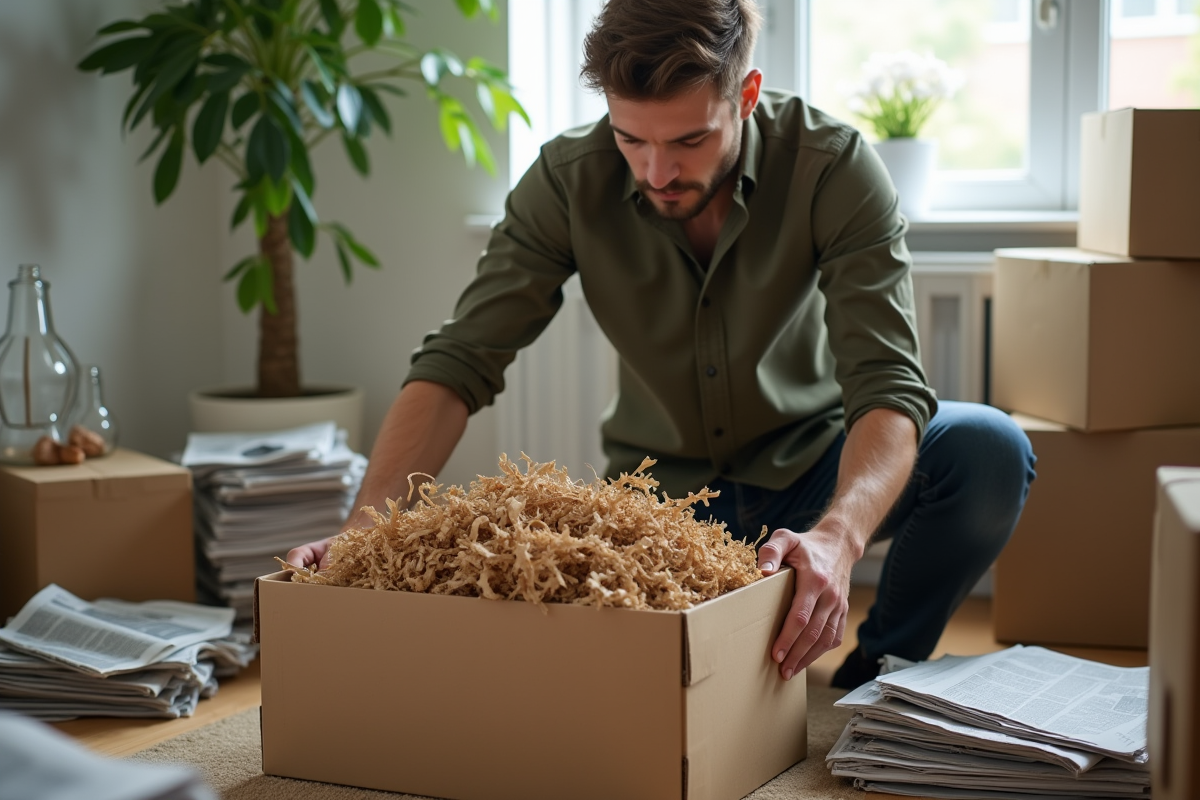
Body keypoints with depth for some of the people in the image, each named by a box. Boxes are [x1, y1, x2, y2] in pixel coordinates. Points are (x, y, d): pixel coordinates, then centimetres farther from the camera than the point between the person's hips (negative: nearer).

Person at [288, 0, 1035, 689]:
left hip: (813, 470, -1)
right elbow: (458, 363, -20)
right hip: (661, 488, 2)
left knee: (988, 449, -29)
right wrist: (365, 530, -36)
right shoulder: (569, 182, -17)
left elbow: (888, 385, -30)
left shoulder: (834, 166, -22)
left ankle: (873, 682, -1)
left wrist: (838, 537, -51)